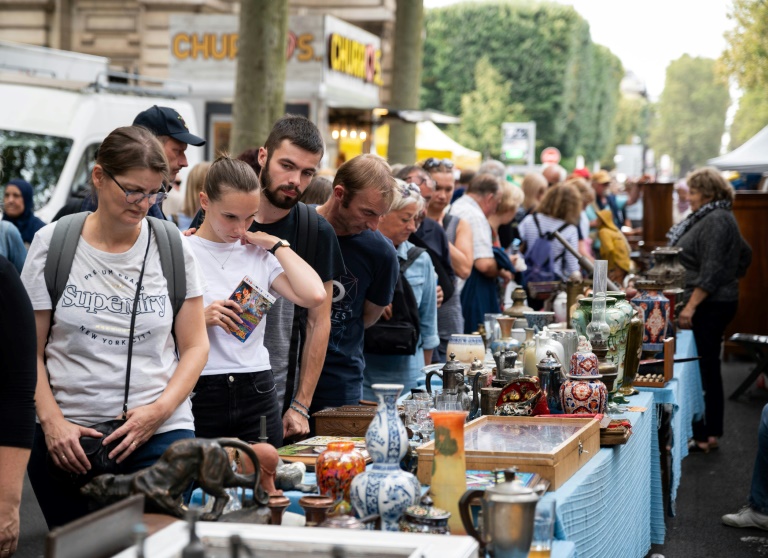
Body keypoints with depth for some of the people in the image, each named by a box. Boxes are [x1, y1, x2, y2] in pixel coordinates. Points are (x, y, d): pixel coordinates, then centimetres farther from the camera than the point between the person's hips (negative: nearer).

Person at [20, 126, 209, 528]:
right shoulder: (52, 245, 1)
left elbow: (195, 346, 6)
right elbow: (30, 351, 3)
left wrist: (160, 410, -9)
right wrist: (51, 420, -10)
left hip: (160, 434, 0)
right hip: (67, 437, 0)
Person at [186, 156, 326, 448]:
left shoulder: (260, 254, 9)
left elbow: (313, 295, -7)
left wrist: (276, 244, 1)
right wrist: (200, 319, -19)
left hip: (257, 394, 3)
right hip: (200, 394, -3)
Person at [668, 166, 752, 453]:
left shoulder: (716, 220, -16)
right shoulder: (710, 218, 15)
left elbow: (711, 270, -23)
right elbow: (745, 254, 26)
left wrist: (691, 306, -25)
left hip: (708, 307, -11)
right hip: (716, 303, 11)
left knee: (700, 371, -8)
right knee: (708, 370, 15)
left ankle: (702, 436, -5)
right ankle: (711, 433, 22)